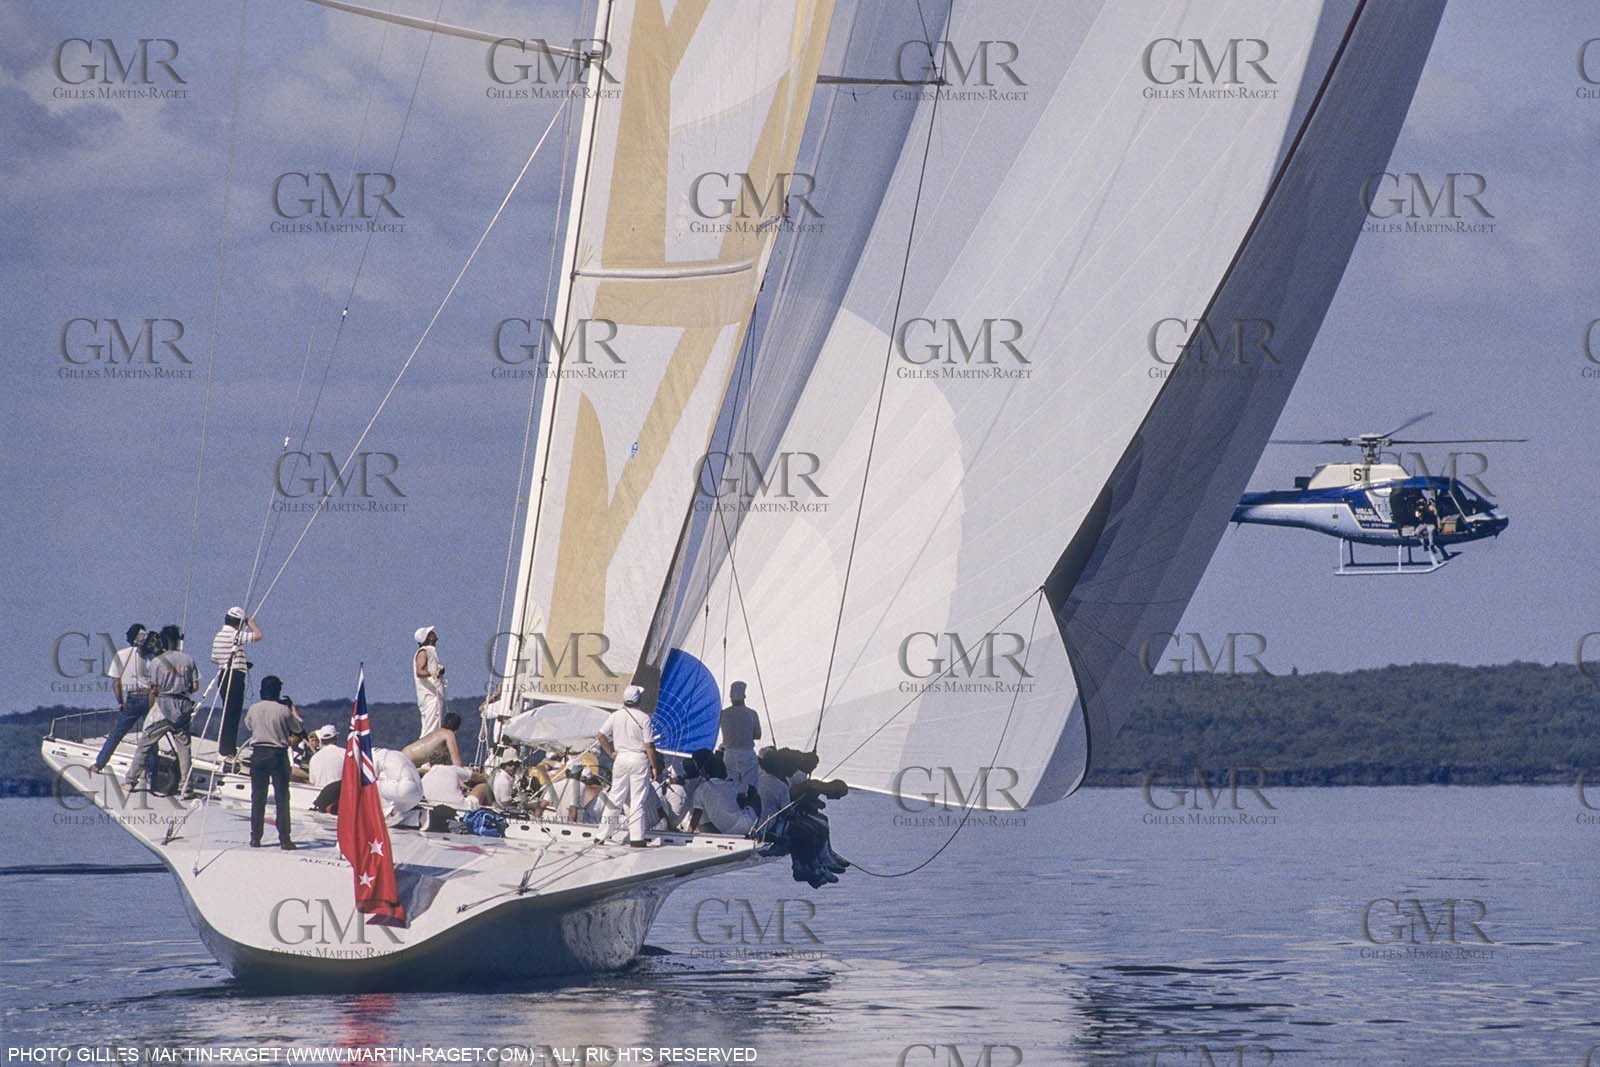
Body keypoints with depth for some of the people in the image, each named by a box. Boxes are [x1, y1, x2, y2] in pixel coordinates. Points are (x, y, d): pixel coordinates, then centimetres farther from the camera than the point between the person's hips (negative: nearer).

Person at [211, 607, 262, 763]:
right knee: (232, 714, -5)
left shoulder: (218, 636, 12)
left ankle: (229, 748, 23)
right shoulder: (236, 636, -13)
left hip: (223, 675, 8)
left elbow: (214, 659, 18)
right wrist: (251, 623, 0)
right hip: (235, 676, -8)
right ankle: (225, 750, -6)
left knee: (228, 713, 16)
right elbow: (258, 635, -17)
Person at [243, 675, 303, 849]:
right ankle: (284, 839, -1)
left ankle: (255, 837, 9)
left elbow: (248, 725, 18)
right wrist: (293, 710, 15)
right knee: (282, 797, 2)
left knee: (257, 797, 10)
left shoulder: (254, 709, 0)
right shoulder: (283, 710, -9)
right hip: (278, 754, -3)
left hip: (258, 753, 3)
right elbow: (298, 729, 2)